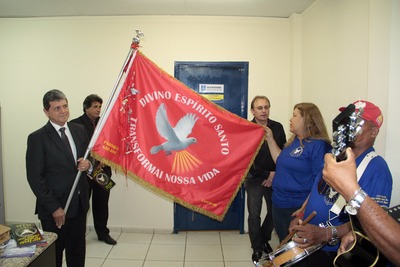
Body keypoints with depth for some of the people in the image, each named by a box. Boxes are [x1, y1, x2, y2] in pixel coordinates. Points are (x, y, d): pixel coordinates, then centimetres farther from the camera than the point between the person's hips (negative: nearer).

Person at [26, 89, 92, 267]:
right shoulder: (37, 138, -10)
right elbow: (35, 178, -11)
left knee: (77, 253, 17)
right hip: (55, 209, -4)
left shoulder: (79, 130, 4)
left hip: (79, 204, 5)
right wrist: (54, 207, -13)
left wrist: (88, 164, -10)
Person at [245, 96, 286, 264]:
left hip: (275, 178, 3)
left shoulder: (277, 127, 1)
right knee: (254, 214, 3)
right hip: (254, 178, -3)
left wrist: (275, 173, -6)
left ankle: (264, 239, 36)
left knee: (275, 211, 11)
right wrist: (267, 174, -11)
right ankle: (257, 248, 21)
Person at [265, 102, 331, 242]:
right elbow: (281, 162, 12)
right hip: (278, 205, 8)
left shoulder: (318, 145, -19)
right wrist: (270, 139, 8)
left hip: (298, 209, -8)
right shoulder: (294, 140, 7)